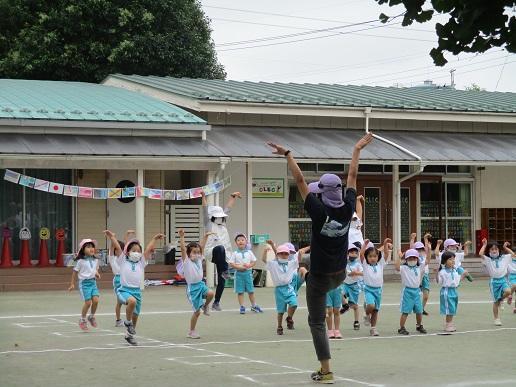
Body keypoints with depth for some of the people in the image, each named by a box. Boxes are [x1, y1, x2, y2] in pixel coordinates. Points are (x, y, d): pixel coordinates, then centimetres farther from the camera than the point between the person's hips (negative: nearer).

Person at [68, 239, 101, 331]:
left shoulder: (95, 260, 6)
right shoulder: (80, 261, -8)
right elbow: (75, 272, -1)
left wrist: (97, 274, -1)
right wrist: (72, 284, 0)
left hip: (93, 282, 5)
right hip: (84, 282, -5)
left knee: (96, 300, -11)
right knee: (88, 302, -9)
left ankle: (91, 317, 14)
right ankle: (82, 320, 12)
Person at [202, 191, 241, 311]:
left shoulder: (223, 223, 18)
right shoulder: (209, 224, 4)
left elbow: (228, 208, 26)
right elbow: (205, 210, -7)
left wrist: (233, 197, 33)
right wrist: (203, 197, -16)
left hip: (223, 256, 6)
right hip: (211, 252, -6)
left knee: (221, 281, 1)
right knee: (221, 248, -40)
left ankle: (216, 302, 11)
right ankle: (224, 271, -38)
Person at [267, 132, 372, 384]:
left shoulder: (319, 211, -22)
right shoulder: (348, 209, -10)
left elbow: (300, 181, -19)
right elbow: (352, 176, 2)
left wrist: (287, 155, -15)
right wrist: (357, 149, 12)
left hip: (320, 277, -5)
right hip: (340, 275, 6)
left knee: (317, 323, 3)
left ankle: (326, 372, 0)